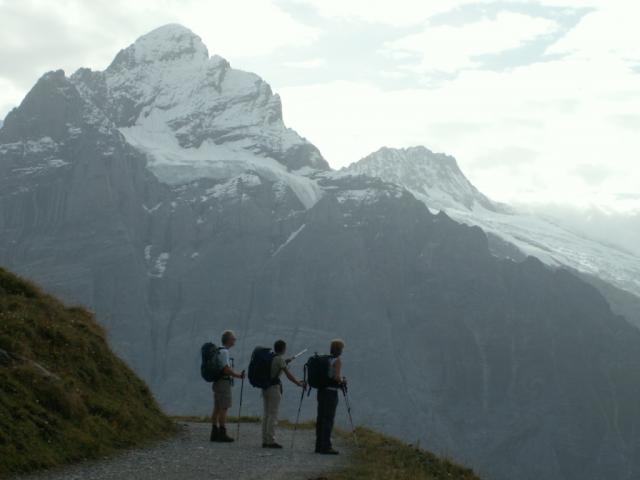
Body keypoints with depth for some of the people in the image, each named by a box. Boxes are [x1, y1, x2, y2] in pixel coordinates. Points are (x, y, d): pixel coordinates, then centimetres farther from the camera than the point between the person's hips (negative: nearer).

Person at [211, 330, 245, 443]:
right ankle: (222, 434, -7)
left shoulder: (218, 351, 15)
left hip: (217, 383, 10)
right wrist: (239, 375, -11)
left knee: (217, 409, 9)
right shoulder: (224, 352, -16)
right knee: (224, 409, -7)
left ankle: (215, 433, 11)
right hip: (224, 383, -10)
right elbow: (226, 370, -22)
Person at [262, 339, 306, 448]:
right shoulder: (280, 359, -11)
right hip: (274, 387, -8)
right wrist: (300, 384, -3)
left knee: (266, 414, 11)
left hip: (265, 387, 8)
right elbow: (289, 375, -12)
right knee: (273, 415, -5)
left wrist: (285, 363, 31)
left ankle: (265, 440, 13)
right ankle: (271, 440, -6)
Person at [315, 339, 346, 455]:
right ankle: (326, 447, -4)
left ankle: (319, 445, 15)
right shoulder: (337, 360, -12)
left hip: (321, 391, 8)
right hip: (331, 392, -8)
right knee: (328, 420, -4)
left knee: (321, 419, 11)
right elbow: (337, 377, -23)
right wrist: (343, 381, -1)